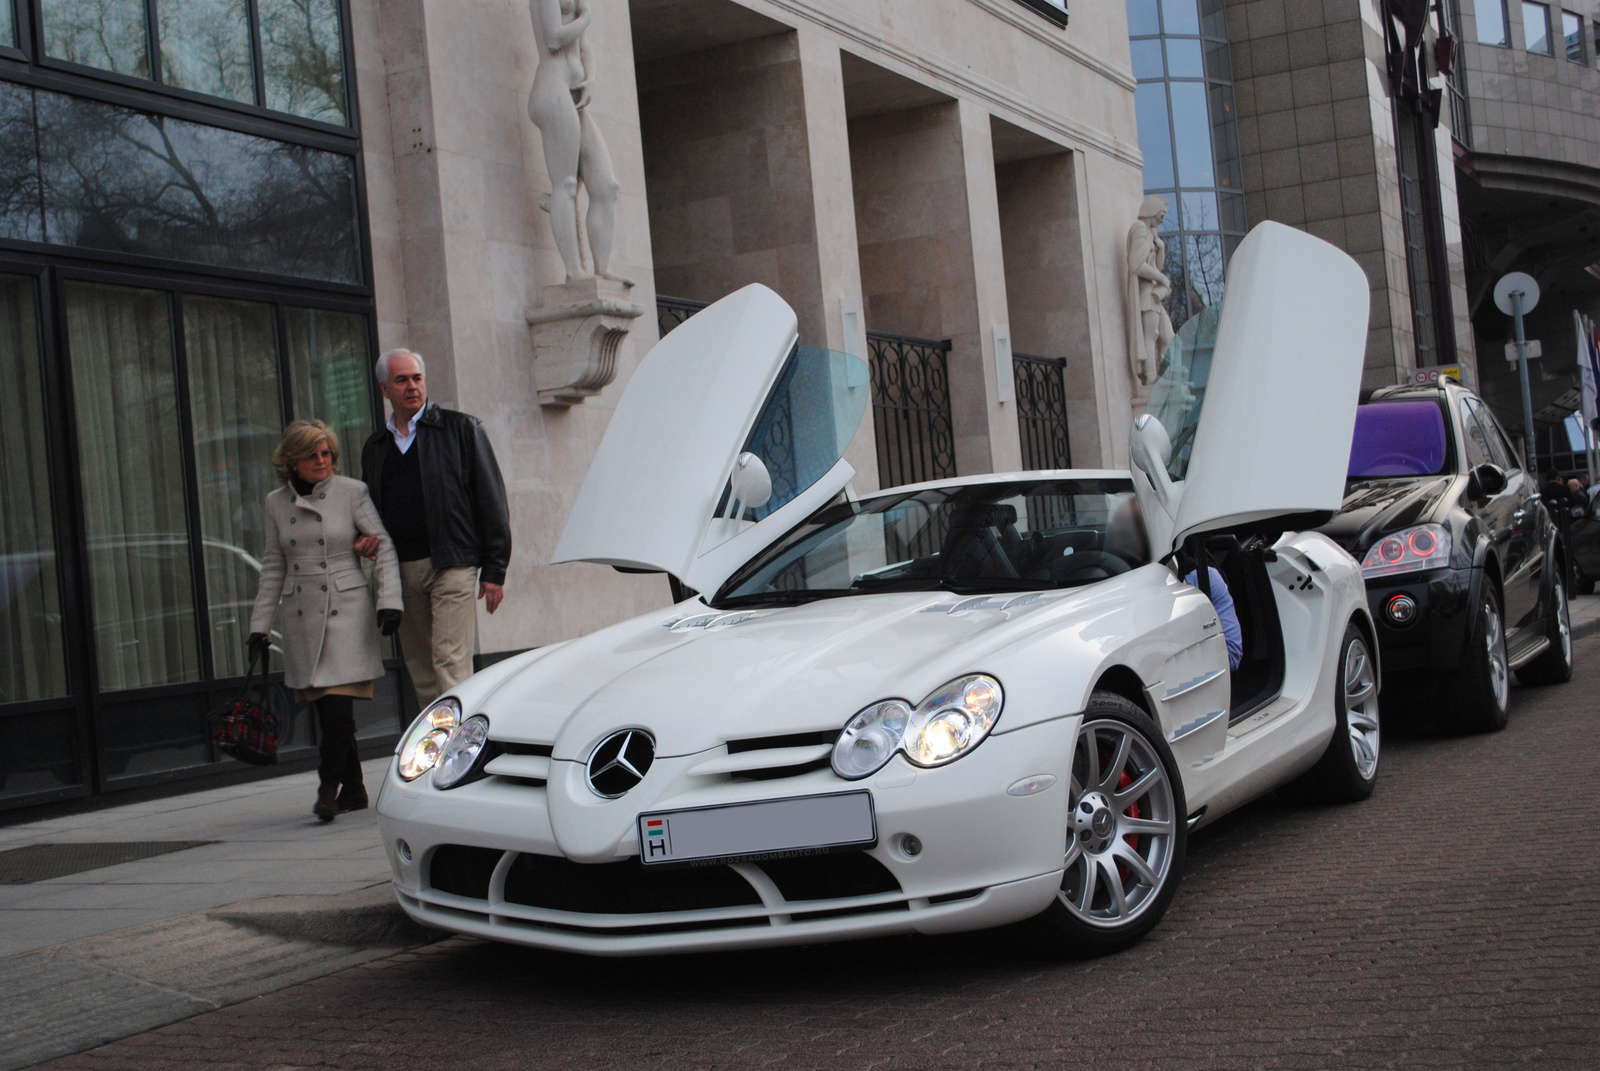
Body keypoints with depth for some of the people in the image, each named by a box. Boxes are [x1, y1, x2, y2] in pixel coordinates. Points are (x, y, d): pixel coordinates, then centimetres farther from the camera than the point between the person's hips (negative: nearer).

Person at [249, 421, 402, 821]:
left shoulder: (351, 492, -1)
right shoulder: (277, 503, 9)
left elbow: (384, 546, -1)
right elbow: (273, 568, 14)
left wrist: (389, 601, -11)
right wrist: (260, 625, 11)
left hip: (346, 610, -3)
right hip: (301, 615, 3)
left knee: (338, 708, -13)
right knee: (327, 712, 5)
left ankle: (329, 788, 0)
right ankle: (353, 789, 18)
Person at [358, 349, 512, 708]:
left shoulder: (461, 429, 4)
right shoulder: (374, 447, 17)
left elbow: (491, 501, 1)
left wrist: (494, 570, -5)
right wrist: (366, 542, 2)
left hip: (452, 566, -5)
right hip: (400, 571, 5)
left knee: (451, 663, -12)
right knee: (420, 670, 5)